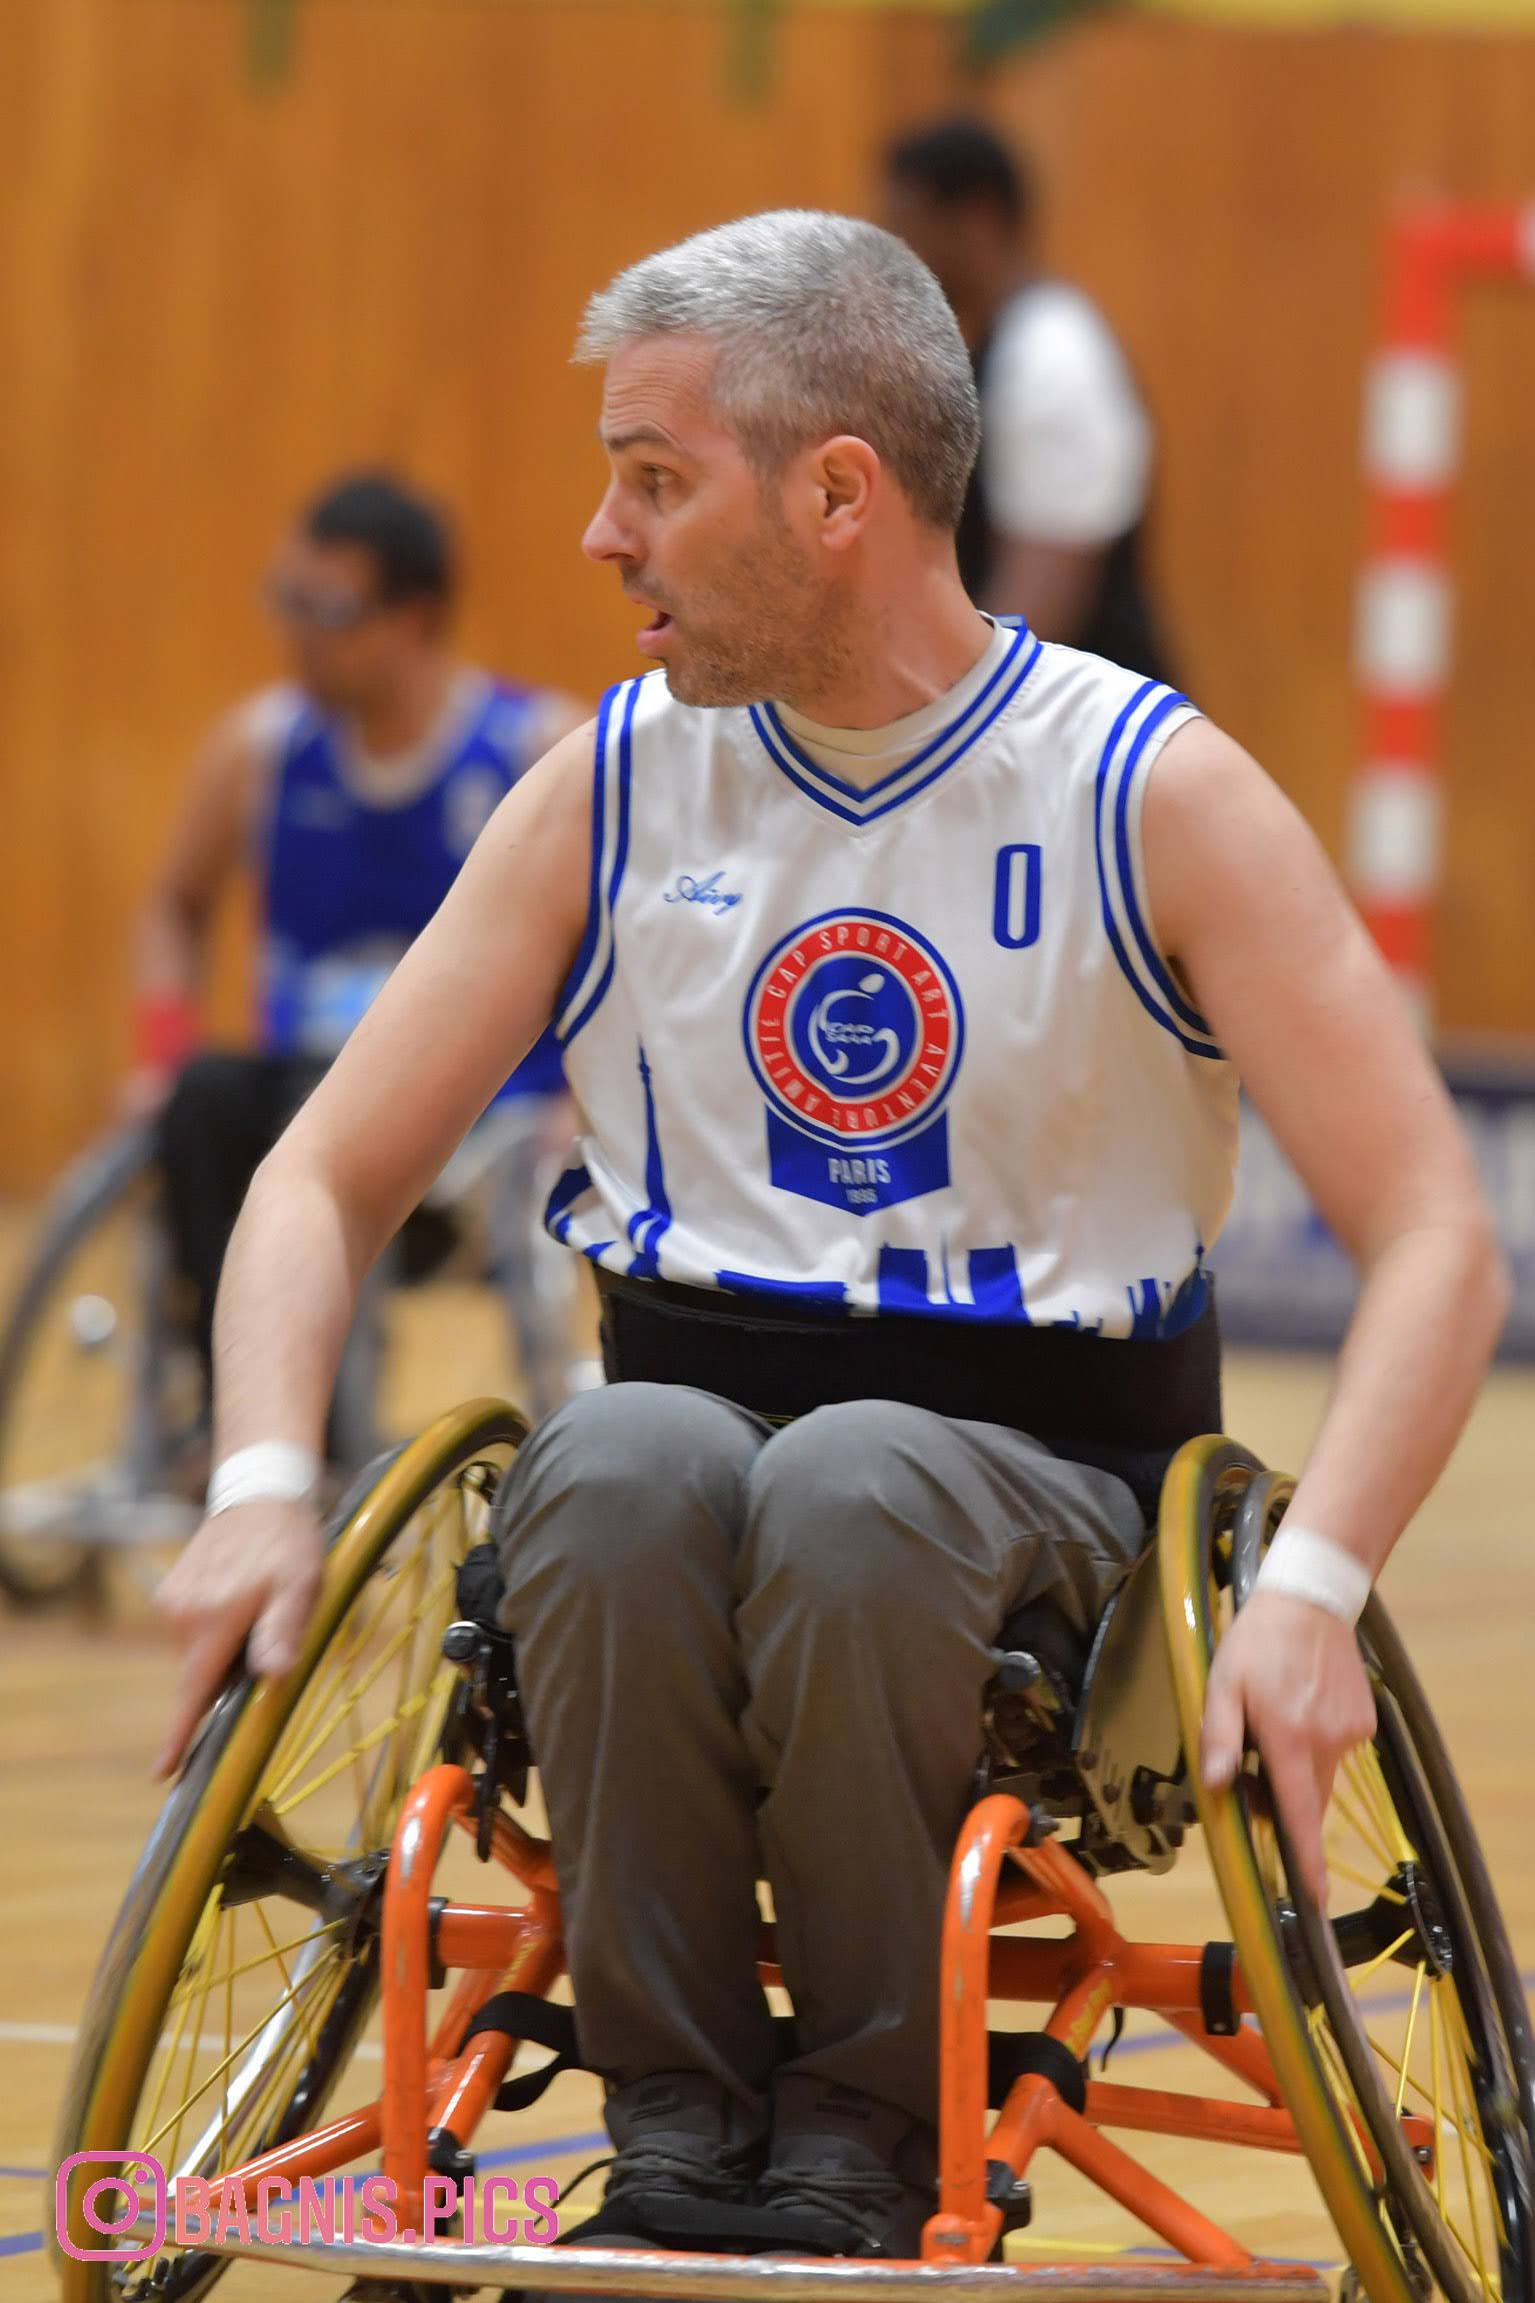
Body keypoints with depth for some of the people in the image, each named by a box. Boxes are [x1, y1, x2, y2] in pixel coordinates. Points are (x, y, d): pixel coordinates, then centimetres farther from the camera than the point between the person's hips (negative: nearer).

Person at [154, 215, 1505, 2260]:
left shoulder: (1153, 793, -4)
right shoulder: (613, 794, 6)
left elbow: (1433, 1239, -9)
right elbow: (327, 1178, 9)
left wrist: (1308, 1587, -24)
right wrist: (263, 1485, -11)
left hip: (1037, 1462, -2)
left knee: (850, 1488, -37)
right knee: (622, 1467, -34)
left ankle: (869, 2134, -20)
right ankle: (673, 2129, -23)